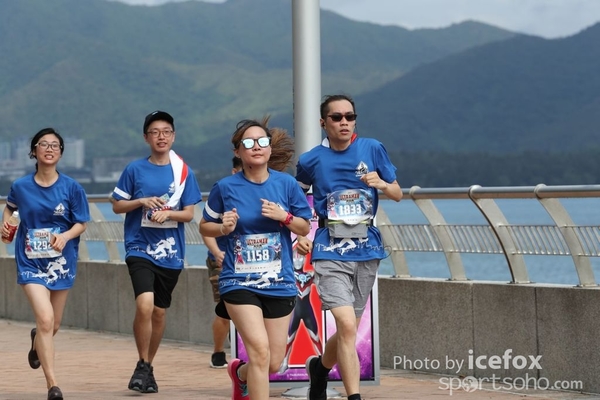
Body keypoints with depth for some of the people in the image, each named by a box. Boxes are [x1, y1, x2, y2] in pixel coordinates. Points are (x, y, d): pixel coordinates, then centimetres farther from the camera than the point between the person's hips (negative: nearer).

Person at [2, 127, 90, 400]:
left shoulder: (71, 188, -5)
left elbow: (81, 224, -2)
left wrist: (65, 236, -21)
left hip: (61, 262, 2)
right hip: (31, 262, -2)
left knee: (54, 325, 14)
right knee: (45, 318, -19)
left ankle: (37, 343, 53)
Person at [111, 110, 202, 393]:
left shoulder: (183, 172, 3)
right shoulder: (135, 169, 0)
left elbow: (189, 213, 3)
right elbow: (117, 206, 5)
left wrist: (168, 213, -16)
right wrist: (142, 202, -12)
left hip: (171, 252, 2)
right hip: (140, 249, -2)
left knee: (159, 311, 11)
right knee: (144, 304, -21)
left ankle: (148, 366, 29)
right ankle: (142, 365, -4)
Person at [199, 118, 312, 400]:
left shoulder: (286, 184, 0)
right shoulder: (225, 188, -4)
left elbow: (305, 228, 7)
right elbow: (205, 227, 9)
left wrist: (284, 216, -12)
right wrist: (223, 228, -13)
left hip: (279, 283, 3)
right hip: (239, 281, -3)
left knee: (273, 364, 9)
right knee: (260, 351, -22)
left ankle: (240, 373, 44)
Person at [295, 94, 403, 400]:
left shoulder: (372, 149, 2)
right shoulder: (310, 160, 0)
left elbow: (397, 194, 9)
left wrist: (381, 184, -13)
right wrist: (298, 236, 1)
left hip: (367, 250, 3)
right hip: (330, 252, -3)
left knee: (348, 329, 14)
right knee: (347, 326, -18)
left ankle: (320, 367, 44)